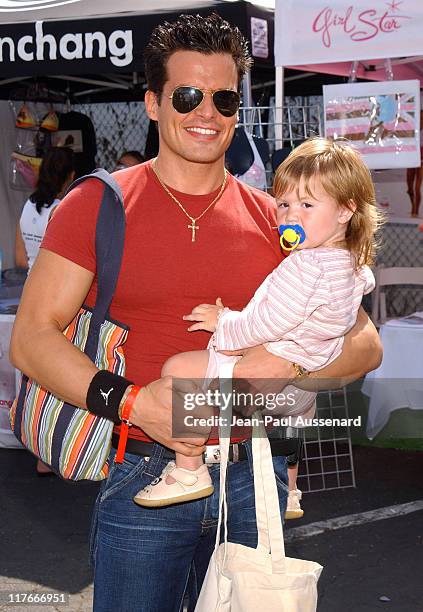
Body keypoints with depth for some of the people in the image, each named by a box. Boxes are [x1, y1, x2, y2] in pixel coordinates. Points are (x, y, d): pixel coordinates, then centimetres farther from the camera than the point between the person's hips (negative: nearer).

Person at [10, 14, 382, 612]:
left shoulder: (275, 220, 6)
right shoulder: (98, 204, -2)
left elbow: (365, 342, 6)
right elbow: (31, 337, -7)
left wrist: (288, 364, -14)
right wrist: (133, 401, -19)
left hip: (254, 479, 3)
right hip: (141, 476, -3)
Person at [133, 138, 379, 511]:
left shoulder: (306, 266, -28)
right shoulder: (353, 266, 3)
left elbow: (266, 325, -27)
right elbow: (366, 282, 28)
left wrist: (222, 322, -10)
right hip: (305, 389, 10)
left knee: (178, 368, -14)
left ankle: (188, 472, -10)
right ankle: (287, 491, 60)